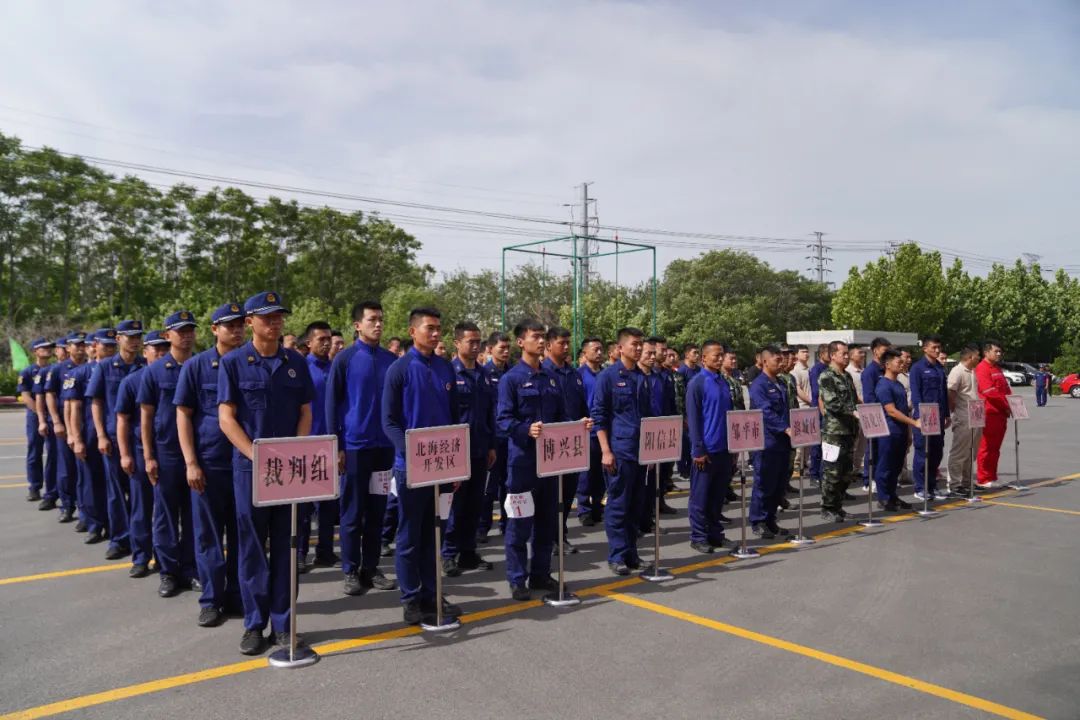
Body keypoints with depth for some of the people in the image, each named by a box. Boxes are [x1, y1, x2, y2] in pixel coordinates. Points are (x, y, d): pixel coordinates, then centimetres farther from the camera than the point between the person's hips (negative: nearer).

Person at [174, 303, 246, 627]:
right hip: (208, 464, -2)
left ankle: (237, 597, 22)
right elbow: (183, 415, -1)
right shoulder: (196, 366, -1)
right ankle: (211, 600, 18)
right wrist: (191, 463, -8)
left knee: (241, 534, 9)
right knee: (208, 535, 6)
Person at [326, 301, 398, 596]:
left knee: (377, 510, 10)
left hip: (385, 446, 3)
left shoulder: (391, 360, 6)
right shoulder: (345, 359, -4)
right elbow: (331, 403, -3)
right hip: (355, 445, -3)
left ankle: (371, 568, 21)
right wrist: (336, 445, -7)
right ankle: (350, 571, 15)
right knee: (352, 511, 4)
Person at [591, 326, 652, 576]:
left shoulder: (642, 378, 13)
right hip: (619, 451, -6)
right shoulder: (608, 377, -5)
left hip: (642, 451, 6)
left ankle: (630, 552, 21)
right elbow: (599, 417, -8)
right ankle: (617, 556, 7)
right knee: (618, 505, -1)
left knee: (635, 505, 11)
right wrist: (606, 451, -14)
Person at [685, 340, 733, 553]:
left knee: (718, 495, 13)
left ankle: (715, 533, 24)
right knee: (701, 496, 2)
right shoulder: (697, 383, -9)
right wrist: (698, 450, -14)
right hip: (707, 450, -6)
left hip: (724, 448, 7)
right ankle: (698, 537, 10)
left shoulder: (724, 382, 12)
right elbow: (693, 419, -11)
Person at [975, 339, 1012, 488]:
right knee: (987, 447, -4)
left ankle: (992, 477, 20)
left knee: (995, 448, 13)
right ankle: (983, 480, 0)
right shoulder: (982, 368, -11)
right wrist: (1007, 406, -14)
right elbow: (990, 392, -19)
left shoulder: (997, 368, 20)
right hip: (989, 414, -9)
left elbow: (1006, 389, 21)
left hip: (1001, 413, 9)